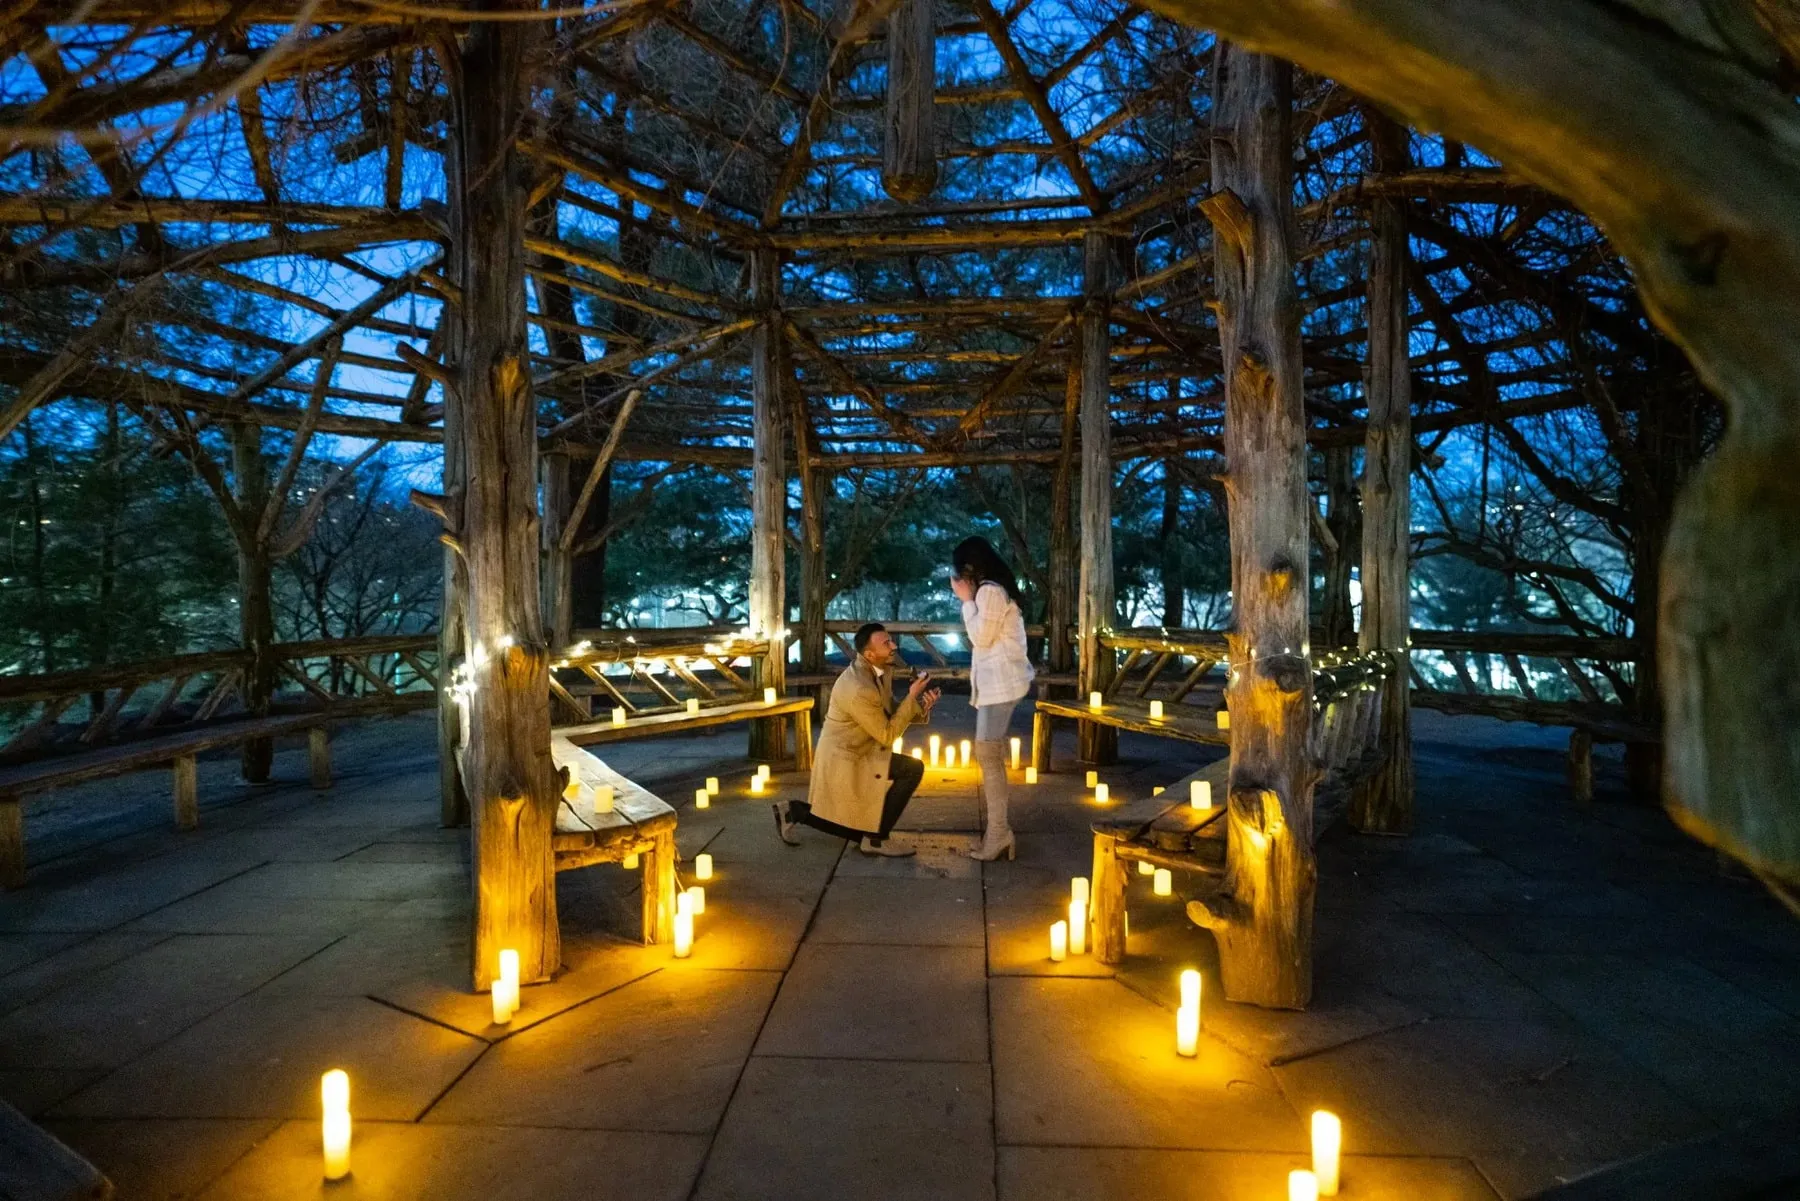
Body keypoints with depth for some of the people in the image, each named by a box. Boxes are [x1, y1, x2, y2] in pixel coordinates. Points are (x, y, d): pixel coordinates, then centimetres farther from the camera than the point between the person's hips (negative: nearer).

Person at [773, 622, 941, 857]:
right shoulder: (858, 689, -30)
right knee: (912, 769, -19)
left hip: (855, 755, 10)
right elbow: (887, 735, -22)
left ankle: (794, 811, 22)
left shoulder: (882, 669, -3)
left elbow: (890, 712, 6)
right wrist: (912, 697, -22)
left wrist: (921, 706, -12)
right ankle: (876, 838, -6)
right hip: (844, 760, -10)